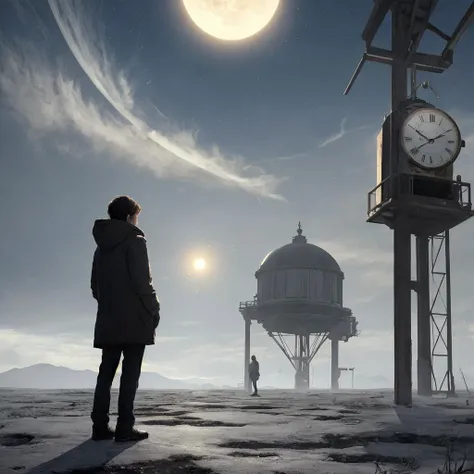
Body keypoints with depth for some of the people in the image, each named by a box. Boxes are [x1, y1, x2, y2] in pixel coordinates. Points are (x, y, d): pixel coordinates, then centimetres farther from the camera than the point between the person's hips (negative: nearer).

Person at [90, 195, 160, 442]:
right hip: (134, 319, -6)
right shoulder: (135, 241, -6)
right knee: (130, 373, -4)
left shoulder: (102, 246, 16)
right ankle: (125, 427, -6)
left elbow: (95, 285, 16)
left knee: (106, 372, 7)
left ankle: (100, 426, 6)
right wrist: (154, 309, -5)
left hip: (108, 319, 7)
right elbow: (142, 282, -14)